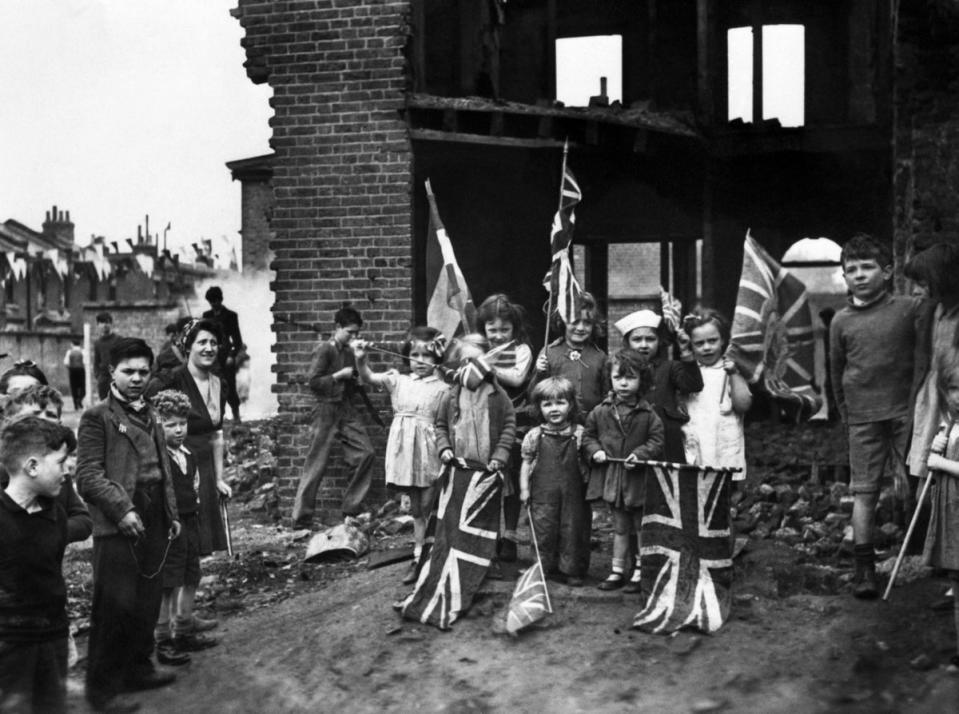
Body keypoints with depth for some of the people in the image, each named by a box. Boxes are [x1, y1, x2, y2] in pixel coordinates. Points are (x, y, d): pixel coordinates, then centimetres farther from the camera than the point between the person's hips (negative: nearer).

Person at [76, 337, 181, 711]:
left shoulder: (150, 415, 18)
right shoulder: (97, 417, -4)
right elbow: (88, 475, -11)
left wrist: (171, 514, 16)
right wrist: (122, 509, -18)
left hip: (153, 525, 7)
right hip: (118, 526, -7)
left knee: (147, 603, 13)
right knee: (116, 606, -5)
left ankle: (138, 668, 28)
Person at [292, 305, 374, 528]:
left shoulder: (349, 352, 13)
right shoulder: (324, 350, -8)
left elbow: (357, 382, 22)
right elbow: (313, 382, -13)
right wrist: (339, 375, -15)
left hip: (347, 409, 7)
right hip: (327, 410, -7)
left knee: (365, 453, -4)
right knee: (316, 464, -4)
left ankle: (351, 508, 8)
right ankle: (301, 519, 3)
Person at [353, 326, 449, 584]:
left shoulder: (441, 389, -1)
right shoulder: (399, 381, 7)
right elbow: (368, 377, -3)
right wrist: (360, 359, -21)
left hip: (429, 452, -3)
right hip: (404, 451, 3)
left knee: (427, 509, 0)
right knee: (416, 510, 14)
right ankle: (418, 559, 23)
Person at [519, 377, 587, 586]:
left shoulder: (579, 433, 1)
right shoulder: (535, 435, -1)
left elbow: (584, 461, 7)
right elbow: (526, 463, 5)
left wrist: (588, 485, -1)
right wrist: (524, 488, 1)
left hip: (572, 492, 1)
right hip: (543, 492, -1)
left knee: (571, 530, 5)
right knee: (543, 530, 2)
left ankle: (570, 569, 15)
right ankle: (544, 567, 15)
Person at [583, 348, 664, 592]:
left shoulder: (647, 414, -8)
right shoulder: (600, 412, -1)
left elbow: (657, 440, -7)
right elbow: (588, 435, 8)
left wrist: (641, 454, -21)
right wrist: (595, 451, -9)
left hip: (638, 479, -2)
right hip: (612, 479, 3)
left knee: (641, 527, 8)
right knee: (620, 527, 15)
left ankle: (639, 572, 18)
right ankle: (617, 571, 23)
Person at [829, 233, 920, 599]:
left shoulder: (910, 308, -2)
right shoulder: (841, 321, 6)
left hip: (905, 411, -2)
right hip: (863, 418, 2)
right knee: (864, 492, 4)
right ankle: (865, 568, 10)